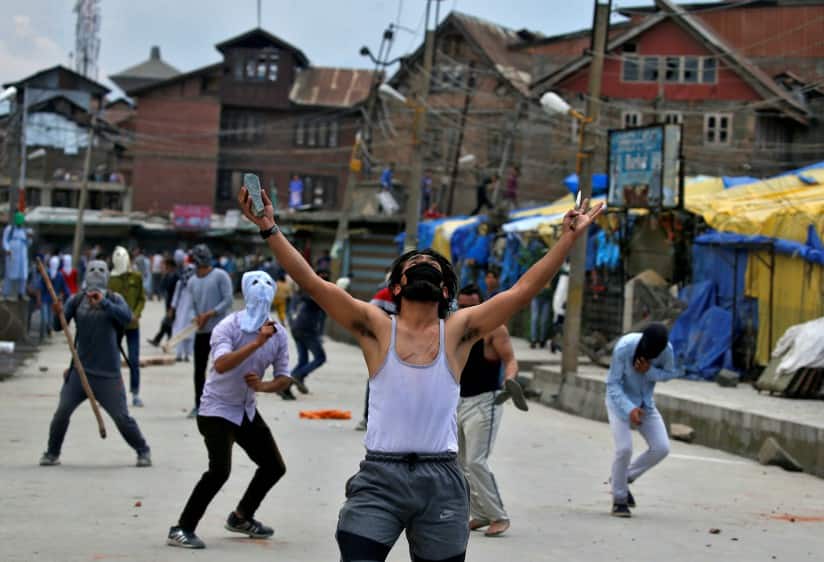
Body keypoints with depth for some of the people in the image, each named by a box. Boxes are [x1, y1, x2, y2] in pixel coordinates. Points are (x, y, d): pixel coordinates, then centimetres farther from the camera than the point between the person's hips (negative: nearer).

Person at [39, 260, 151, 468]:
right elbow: (59, 326, -5)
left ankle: (143, 451, 17)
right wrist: (58, 314, -27)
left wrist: (103, 303, -32)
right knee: (62, 412, -3)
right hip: (80, 369, 2)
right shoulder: (76, 300, 2)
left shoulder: (114, 299, -1)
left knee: (121, 416, -1)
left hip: (108, 373, -2)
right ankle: (52, 453, 15)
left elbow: (127, 318, -21)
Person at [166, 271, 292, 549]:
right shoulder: (228, 327, -20)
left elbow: (284, 378, 0)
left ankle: (241, 518, 33)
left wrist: (264, 386, -21)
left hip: (247, 411, 7)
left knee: (274, 467, 12)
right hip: (217, 409, -7)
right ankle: (181, 530, -14)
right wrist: (257, 343, -44)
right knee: (220, 470, -24)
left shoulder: (278, 333, -3)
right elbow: (221, 364, -37)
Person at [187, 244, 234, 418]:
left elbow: (228, 300, -11)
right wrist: (196, 317, -5)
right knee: (199, 369, 8)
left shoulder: (220, 276, -5)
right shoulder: (192, 282, 12)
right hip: (201, 331, 5)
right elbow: (192, 305, 16)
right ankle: (199, 405, 16)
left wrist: (208, 315, -16)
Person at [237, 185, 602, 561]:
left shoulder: (458, 331, 6)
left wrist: (568, 238, -1)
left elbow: (523, 290, 3)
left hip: (441, 480, 1)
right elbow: (312, 283, -4)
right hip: (379, 477, -1)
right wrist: (270, 229, -12)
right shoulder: (376, 328, 3)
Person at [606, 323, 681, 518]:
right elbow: (613, 383, -22)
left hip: (645, 403, 4)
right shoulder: (624, 347, -28)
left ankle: (626, 478, 16)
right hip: (620, 400, -4)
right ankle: (619, 500, 1)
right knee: (624, 449, -18)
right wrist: (629, 409, -36)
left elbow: (669, 373, -4)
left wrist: (648, 371, -25)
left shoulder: (666, 349, -20)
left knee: (661, 448, -7)